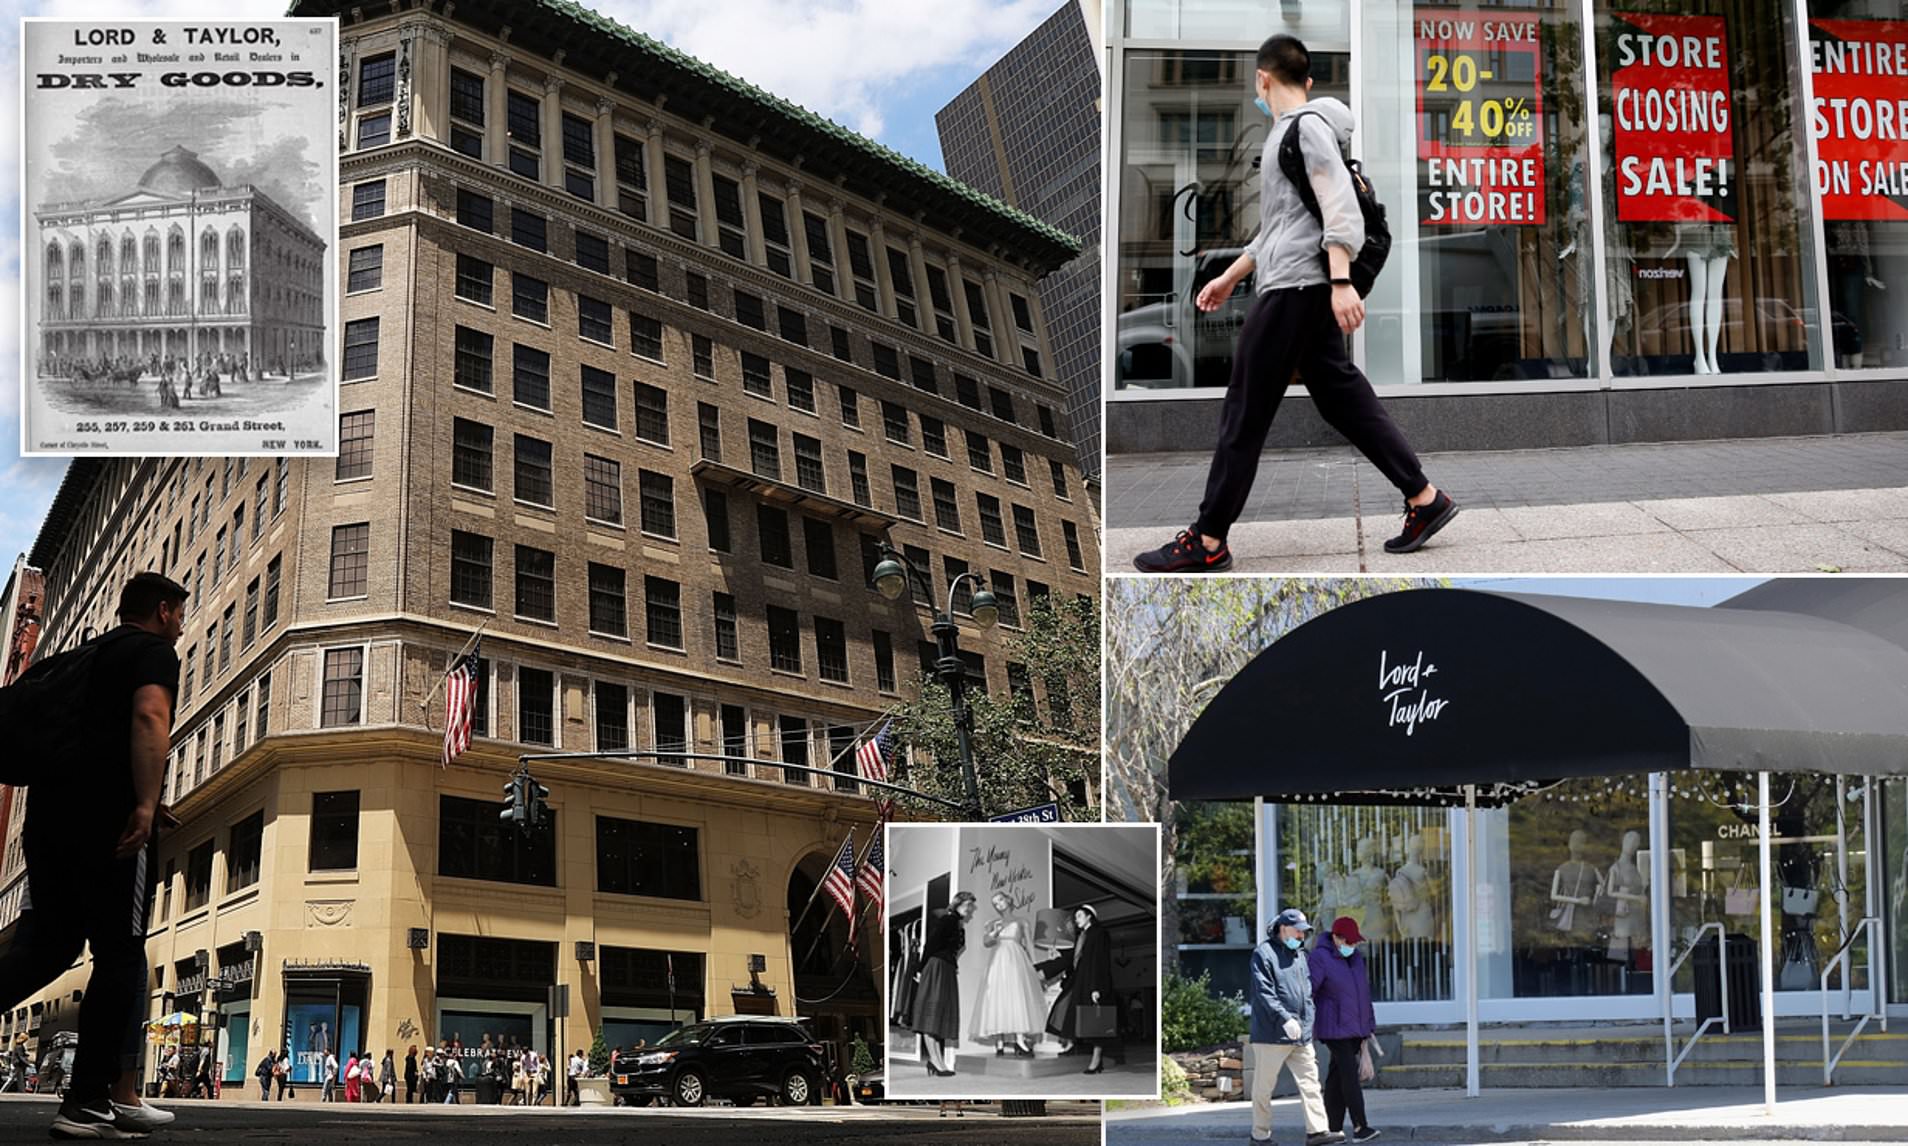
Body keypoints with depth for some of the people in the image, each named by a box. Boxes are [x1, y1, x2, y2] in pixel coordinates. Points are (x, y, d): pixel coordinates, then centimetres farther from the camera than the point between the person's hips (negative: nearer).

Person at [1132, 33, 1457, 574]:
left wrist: (1341, 282, -26)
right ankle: (1425, 499, 9)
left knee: (1244, 412, -8)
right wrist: (1229, 278, 33)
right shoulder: (1288, 131, 23)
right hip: (1298, 286, 10)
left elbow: (1339, 205, -17)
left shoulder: (1307, 124, -7)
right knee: (1345, 400, 9)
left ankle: (1207, 541, -6)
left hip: (1295, 287, -10)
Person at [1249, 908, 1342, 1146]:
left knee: (1309, 1081, -2)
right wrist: (1285, 1019, -25)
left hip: (1302, 1036, 7)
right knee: (1263, 1087, 3)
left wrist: (1308, 1023, 15)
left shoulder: (1300, 954, 18)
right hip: (1272, 1035, -7)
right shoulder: (1263, 954, -7)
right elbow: (1264, 992, -17)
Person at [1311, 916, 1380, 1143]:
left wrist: (1369, 1026, 21)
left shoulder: (1357, 957, 14)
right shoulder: (1320, 958, -10)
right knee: (1350, 1075, -15)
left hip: (1355, 1028, 7)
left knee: (1337, 1076, 9)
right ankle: (1360, 1127, -19)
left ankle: (1333, 1128, 11)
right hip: (1335, 1028, -7)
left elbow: (1364, 993, 21)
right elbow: (1307, 992, -13)